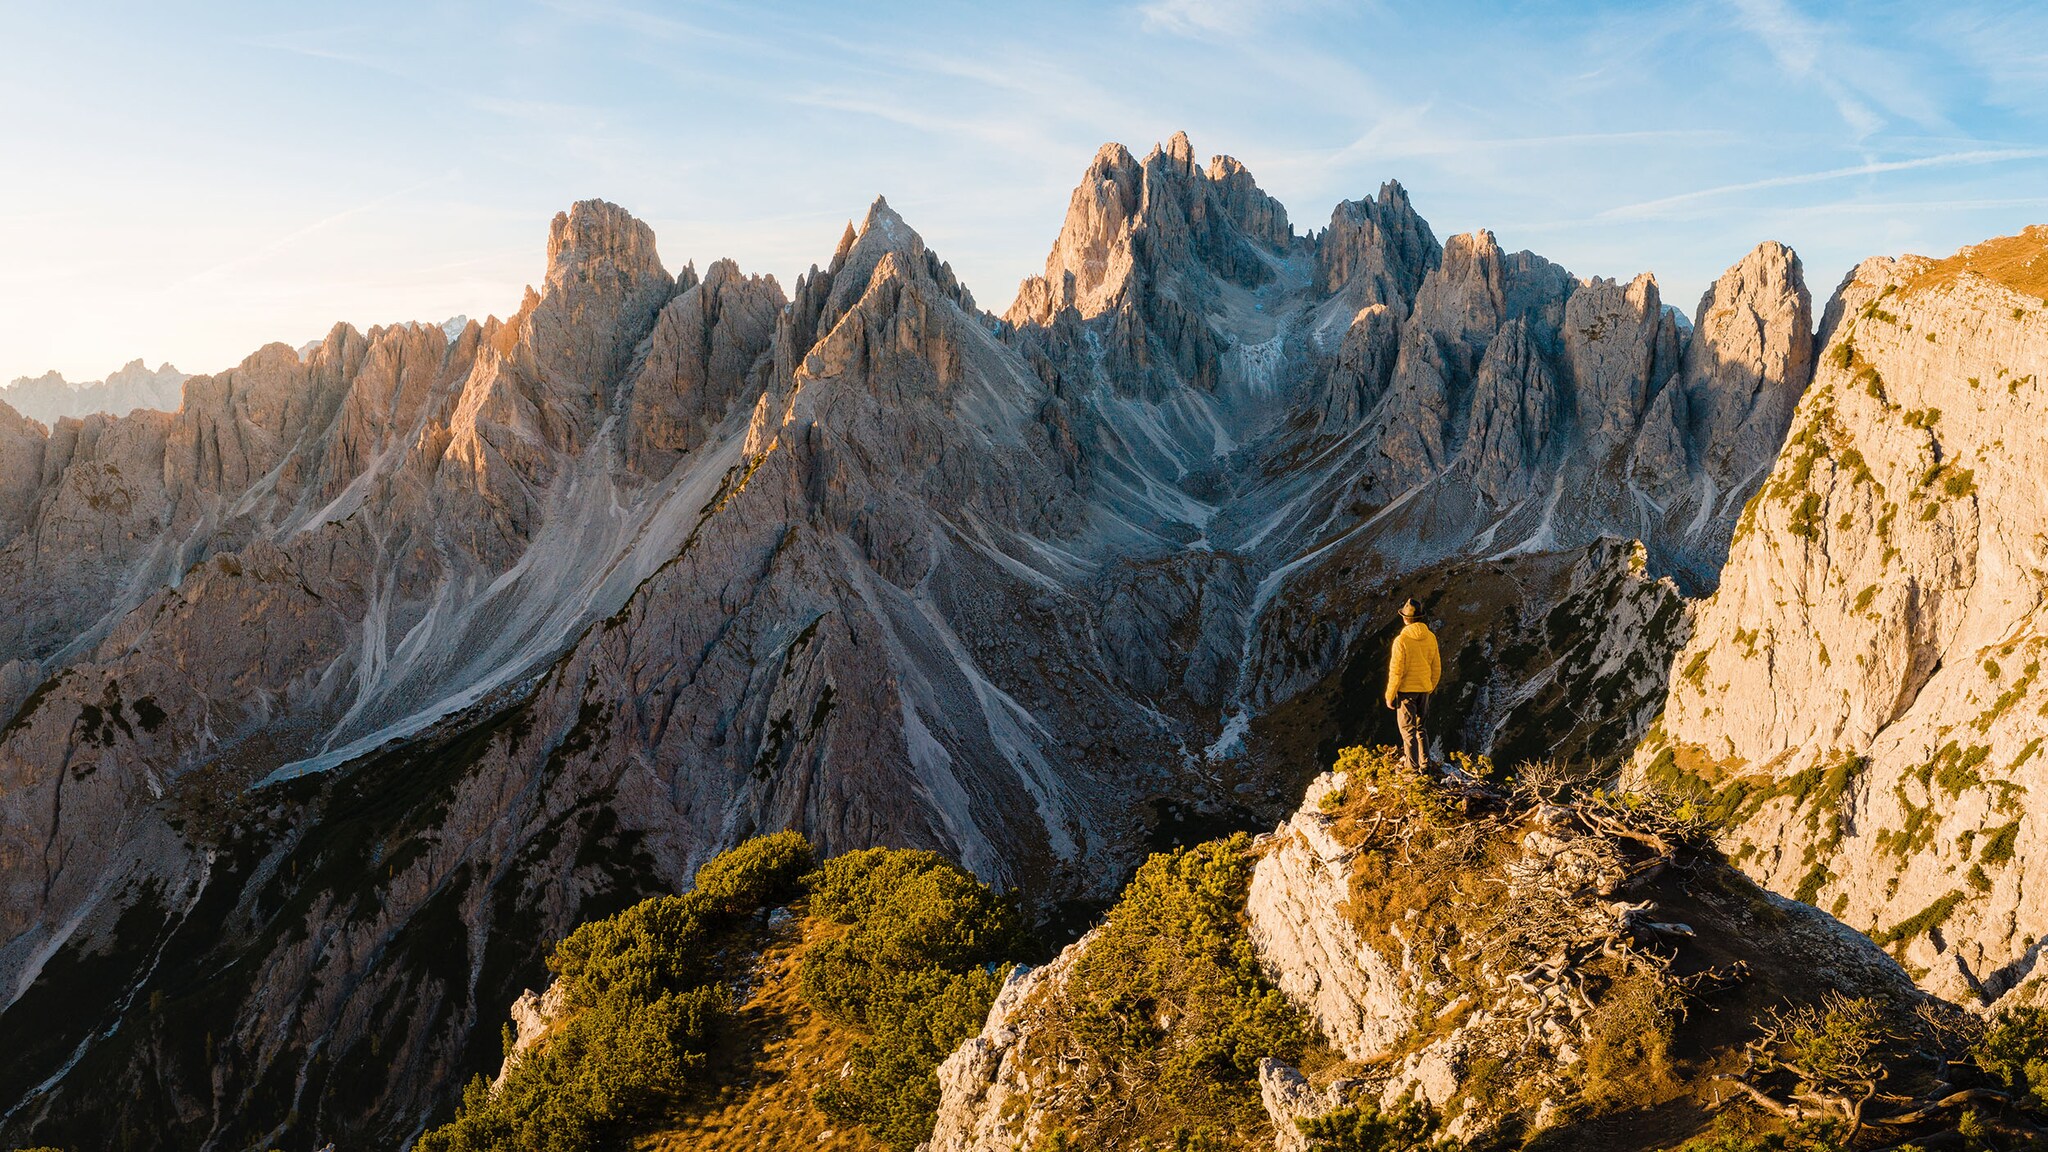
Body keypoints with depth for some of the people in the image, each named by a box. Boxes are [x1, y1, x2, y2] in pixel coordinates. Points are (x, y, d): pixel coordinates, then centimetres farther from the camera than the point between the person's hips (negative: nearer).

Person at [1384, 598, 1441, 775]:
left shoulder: (1401, 640, -18)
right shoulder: (1431, 638, 0)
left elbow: (1396, 671, -16)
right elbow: (1436, 668, 8)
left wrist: (1390, 695, -6)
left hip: (1406, 689, -5)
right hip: (1424, 689, 6)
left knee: (1408, 730, 3)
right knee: (1420, 728, 19)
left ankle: (1412, 768, 6)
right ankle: (1425, 765, 22)